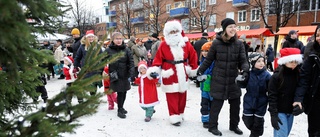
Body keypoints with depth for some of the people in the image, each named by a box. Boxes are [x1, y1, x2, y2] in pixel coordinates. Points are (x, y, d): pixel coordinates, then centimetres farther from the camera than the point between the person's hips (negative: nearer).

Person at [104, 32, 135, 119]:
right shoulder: (108, 50, -3)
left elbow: (131, 62, -3)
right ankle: (120, 110, 12)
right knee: (120, 92, -5)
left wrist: (132, 74, -12)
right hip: (115, 75, -3)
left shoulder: (126, 50, 1)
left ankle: (121, 107, 34)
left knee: (124, 92, 13)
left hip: (125, 75, 3)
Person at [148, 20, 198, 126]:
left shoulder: (186, 43, 2)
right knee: (172, 98, -1)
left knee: (182, 97, 13)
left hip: (182, 75, 4)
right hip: (170, 75, -3)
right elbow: (158, 58, -5)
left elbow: (193, 56, 8)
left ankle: (180, 114, 31)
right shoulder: (163, 45, -6)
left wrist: (193, 69, 11)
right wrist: (154, 69, -16)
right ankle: (174, 117, 10)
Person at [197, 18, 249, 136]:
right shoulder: (216, 43, -7)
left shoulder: (239, 44, 1)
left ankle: (234, 125, 36)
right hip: (219, 80, -4)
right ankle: (212, 126, 23)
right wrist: (200, 71, 0)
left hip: (233, 80, 4)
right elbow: (208, 60, 0)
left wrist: (245, 70, -20)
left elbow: (243, 60, 0)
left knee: (235, 104, 14)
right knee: (216, 104, 5)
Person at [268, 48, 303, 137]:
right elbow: (272, 96, -14)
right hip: (279, 111, -5)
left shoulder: (297, 75, 2)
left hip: (291, 111, 5)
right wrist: (273, 114, -18)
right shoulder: (276, 76, -13)